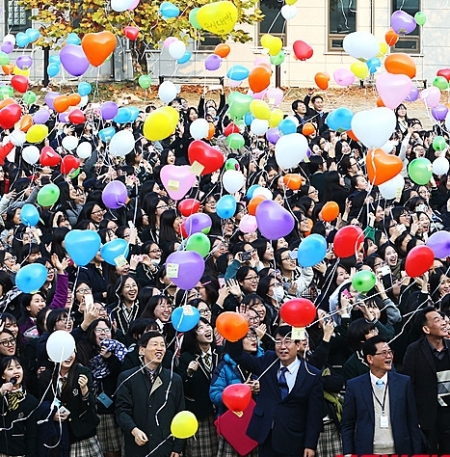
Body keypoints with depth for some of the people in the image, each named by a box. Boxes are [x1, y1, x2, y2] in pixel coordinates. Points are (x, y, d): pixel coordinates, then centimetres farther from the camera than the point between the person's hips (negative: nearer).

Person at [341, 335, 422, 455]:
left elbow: (413, 423, 4)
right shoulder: (354, 386, 1)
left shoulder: (404, 382, 3)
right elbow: (347, 426, 3)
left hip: (399, 452, 1)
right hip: (367, 453, -1)